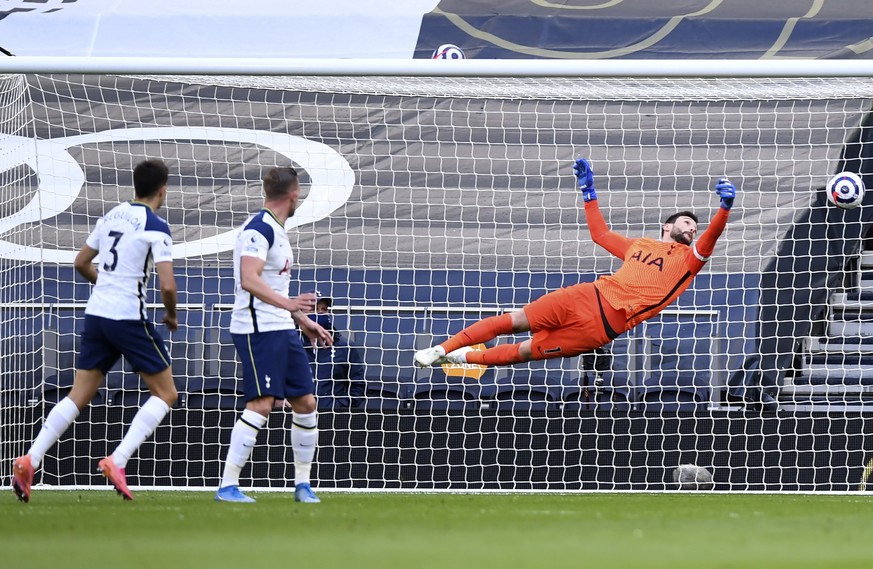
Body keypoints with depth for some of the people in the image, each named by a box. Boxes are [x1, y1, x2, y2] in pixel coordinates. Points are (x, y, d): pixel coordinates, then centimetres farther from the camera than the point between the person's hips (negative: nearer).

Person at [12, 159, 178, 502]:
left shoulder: (112, 216, 12)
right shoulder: (156, 227, -10)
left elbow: (81, 262, 21)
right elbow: (167, 284, -17)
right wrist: (171, 314, 3)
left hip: (96, 315, 7)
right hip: (129, 317, -7)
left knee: (79, 395, 10)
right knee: (165, 393, 5)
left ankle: (30, 461, -4)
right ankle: (117, 461, -10)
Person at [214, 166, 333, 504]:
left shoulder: (276, 230, 19)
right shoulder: (259, 229, -14)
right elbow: (250, 280, -27)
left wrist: (303, 320, 29)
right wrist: (288, 304, -38)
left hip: (282, 330, 10)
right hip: (258, 330, -10)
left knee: (306, 402, 8)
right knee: (261, 404, -15)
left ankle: (302, 483, 17)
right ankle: (228, 486, -13)